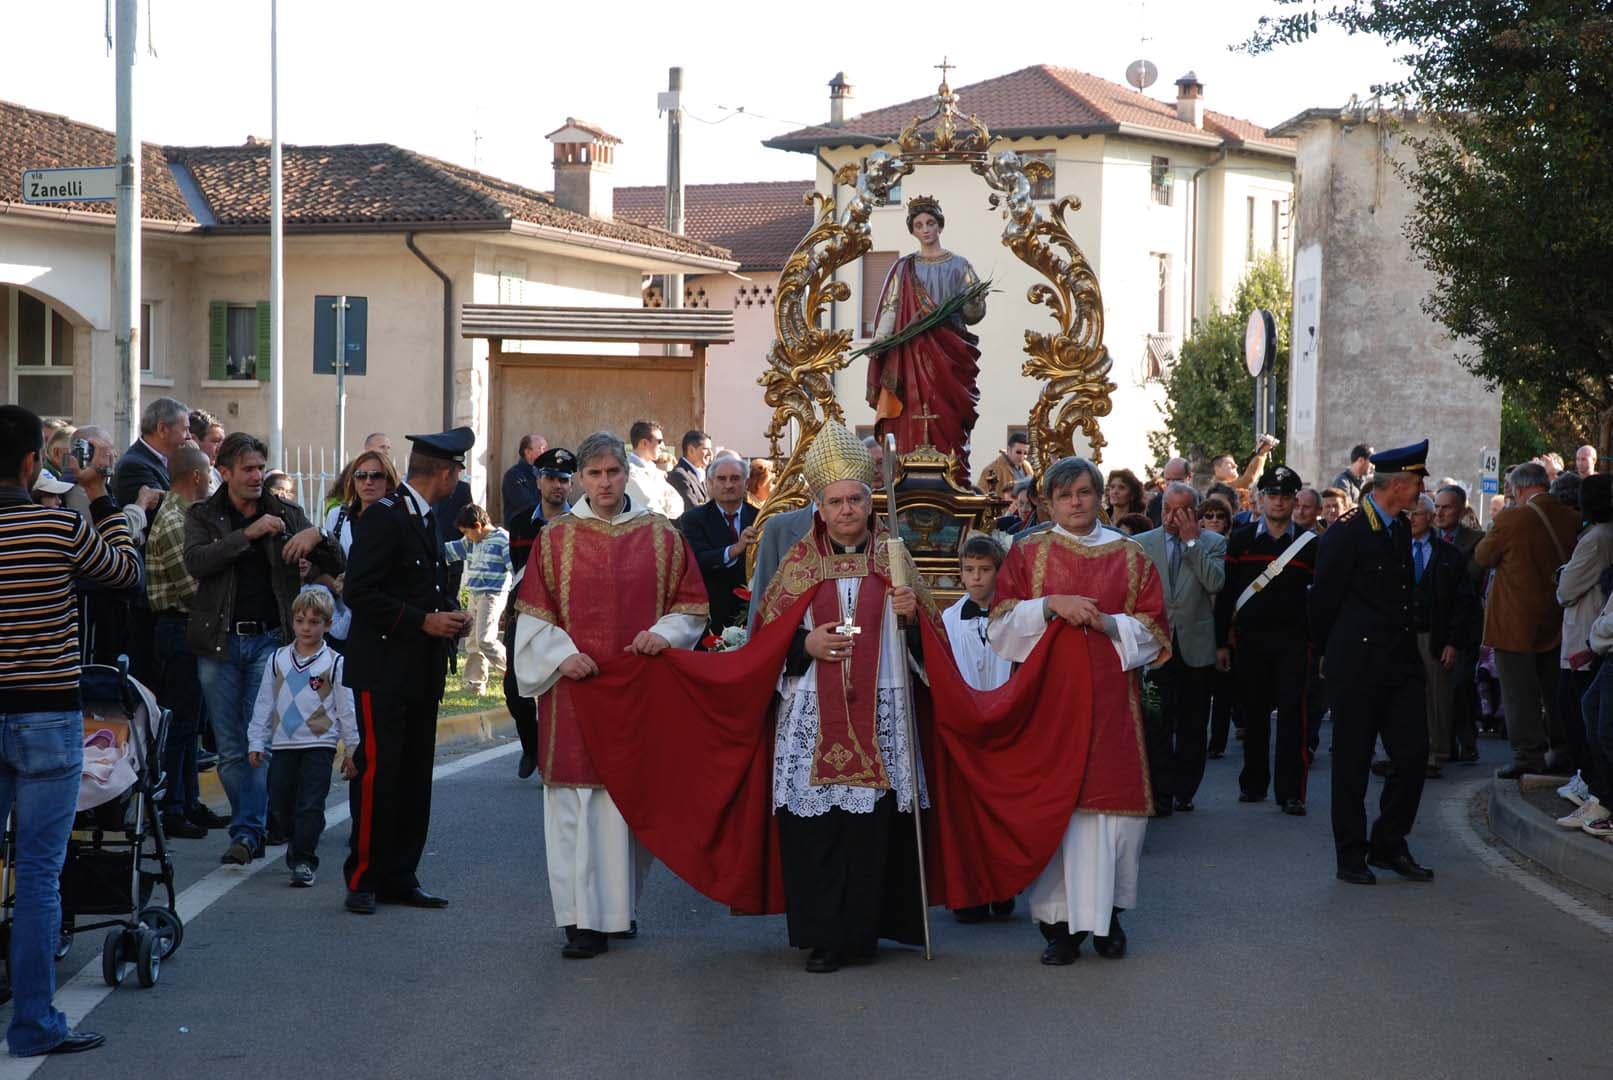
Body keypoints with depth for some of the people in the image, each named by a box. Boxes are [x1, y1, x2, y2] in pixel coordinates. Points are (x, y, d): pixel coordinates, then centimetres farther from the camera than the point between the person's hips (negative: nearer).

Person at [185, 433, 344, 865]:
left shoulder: (286, 514, 8)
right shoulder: (203, 516, 5)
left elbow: (336, 566, 5)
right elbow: (196, 561, -14)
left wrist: (316, 537, -16)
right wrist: (248, 533, -21)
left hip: (270, 639, -1)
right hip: (219, 642, 1)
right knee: (230, 748, 5)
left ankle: (247, 831, -5)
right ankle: (252, 829, 15)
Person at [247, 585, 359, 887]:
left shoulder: (335, 663, -1)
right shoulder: (278, 659, 8)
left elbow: (346, 709, 2)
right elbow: (264, 703, 12)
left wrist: (353, 749, 1)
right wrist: (256, 742, 8)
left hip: (319, 744, -4)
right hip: (283, 744, 4)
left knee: (310, 805, -7)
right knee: (280, 804, 9)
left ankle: (304, 860, -3)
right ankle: (296, 840, 34)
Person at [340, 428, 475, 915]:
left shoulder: (427, 519, 16)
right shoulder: (382, 517, -12)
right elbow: (359, 593, -18)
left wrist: (452, 613, 7)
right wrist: (423, 620, -19)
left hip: (423, 671, 9)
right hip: (385, 669, -9)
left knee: (415, 777, 9)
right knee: (377, 770, -8)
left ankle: (399, 878, 15)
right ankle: (362, 879, 0)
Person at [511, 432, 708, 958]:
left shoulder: (662, 536, 7)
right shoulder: (554, 539, 6)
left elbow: (690, 605, 8)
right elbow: (532, 614, 5)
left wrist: (663, 634, -11)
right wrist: (561, 654, -11)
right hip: (575, 685, -1)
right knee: (579, 805, -5)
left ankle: (621, 904, 19)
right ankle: (586, 919, -2)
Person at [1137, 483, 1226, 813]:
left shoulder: (1213, 543, 3)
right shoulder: (1142, 544, 7)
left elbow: (1215, 583, -14)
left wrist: (1192, 541, -12)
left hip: (1196, 646, 0)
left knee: (1192, 725, 7)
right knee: (1158, 724, -4)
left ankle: (1184, 790, 17)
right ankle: (1161, 792, -1)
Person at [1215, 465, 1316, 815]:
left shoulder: (1309, 544, 3)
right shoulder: (1240, 540, 4)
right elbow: (1225, 593, 5)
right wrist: (1221, 642, 1)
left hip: (1293, 641, -1)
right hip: (1249, 639, 1)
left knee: (1292, 714, -6)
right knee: (1254, 714, 7)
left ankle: (1290, 790, -4)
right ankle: (1254, 783, 19)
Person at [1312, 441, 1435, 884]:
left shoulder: (1401, 528, 12)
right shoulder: (1346, 532, -12)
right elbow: (1323, 599, -6)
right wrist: (1331, 653, 5)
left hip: (1401, 664, 7)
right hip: (1357, 668, -7)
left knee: (1413, 754, 2)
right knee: (1352, 762, 1)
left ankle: (1389, 845, 17)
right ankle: (1351, 855, 10)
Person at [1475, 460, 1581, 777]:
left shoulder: (1511, 519, -17)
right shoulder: (1571, 519, -1)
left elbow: (1483, 557, -4)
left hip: (1517, 621, -6)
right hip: (1556, 620, 6)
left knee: (1520, 691, 1)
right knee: (1556, 688, 16)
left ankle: (1529, 755, -1)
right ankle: (1565, 752, 21)